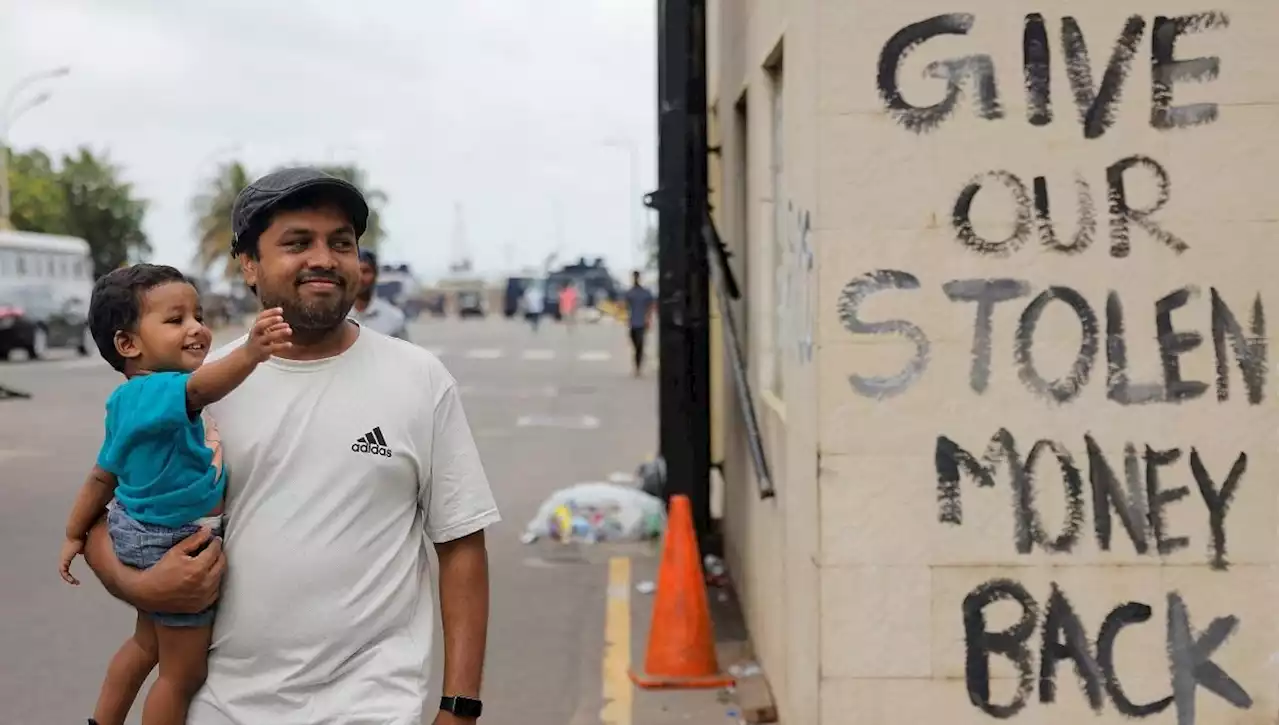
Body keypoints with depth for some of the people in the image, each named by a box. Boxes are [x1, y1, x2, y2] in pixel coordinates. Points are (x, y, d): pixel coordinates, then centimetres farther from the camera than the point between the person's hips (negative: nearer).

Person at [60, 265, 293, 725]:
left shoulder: (132, 400, 4)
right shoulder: (156, 391, -26)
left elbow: (104, 475, 13)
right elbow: (200, 388, -50)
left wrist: (75, 534, 23)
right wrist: (249, 354, -68)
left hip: (150, 541, 10)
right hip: (175, 546, -10)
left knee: (148, 643, 29)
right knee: (184, 673, 3)